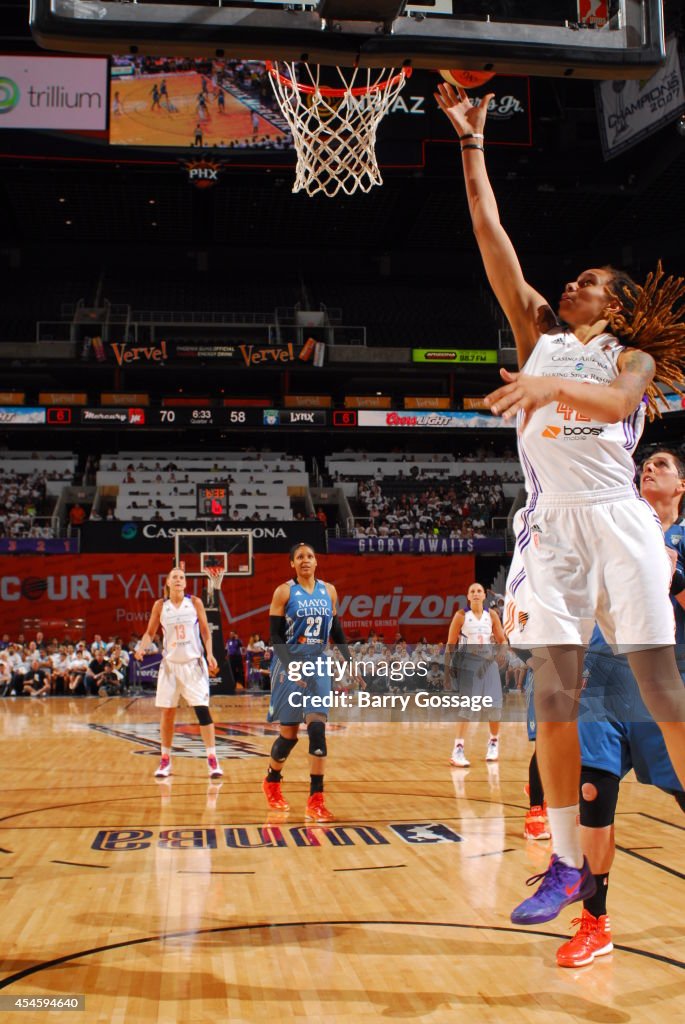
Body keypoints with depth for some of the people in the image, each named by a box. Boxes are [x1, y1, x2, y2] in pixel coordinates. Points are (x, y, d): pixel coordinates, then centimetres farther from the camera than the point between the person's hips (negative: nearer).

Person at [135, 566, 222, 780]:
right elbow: (150, 632, 6)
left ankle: (212, 759, -3)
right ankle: (165, 760, 17)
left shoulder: (195, 603, -1)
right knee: (167, 712, 5)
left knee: (202, 709, -8)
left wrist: (210, 654, -9)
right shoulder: (160, 605, 1)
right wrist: (141, 648, -12)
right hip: (170, 664, 1)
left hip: (194, 663, -1)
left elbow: (205, 631, 3)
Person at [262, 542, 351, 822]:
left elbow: (336, 631, 13)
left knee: (317, 728, -9)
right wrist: (290, 665, -21)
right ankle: (271, 782, 31)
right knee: (288, 733, 3)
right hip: (289, 666, -3)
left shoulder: (329, 591, 7)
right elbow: (275, 635, -8)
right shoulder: (284, 591, -5)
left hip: (318, 666, 3)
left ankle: (316, 799, -6)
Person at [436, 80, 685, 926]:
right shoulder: (539, 334, 20)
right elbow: (493, 240, 15)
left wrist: (554, 386, -30)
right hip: (550, 522, 2)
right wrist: (471, 146, 13)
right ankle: (566, 865, 9)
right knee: (553, 692, 0)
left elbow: (615, 403, -13)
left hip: (616, 518, -2)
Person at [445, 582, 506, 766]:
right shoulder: (461, 615, -5)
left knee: (495, 706, 3)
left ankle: (494, 741, 28)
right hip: (467, 665, -3)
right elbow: (450, 646, -3)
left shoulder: (491, 615, 3)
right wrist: (447, 671, -8)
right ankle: (458, 750, -10)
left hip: (488, 664, 3)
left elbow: (502, 640, 8)